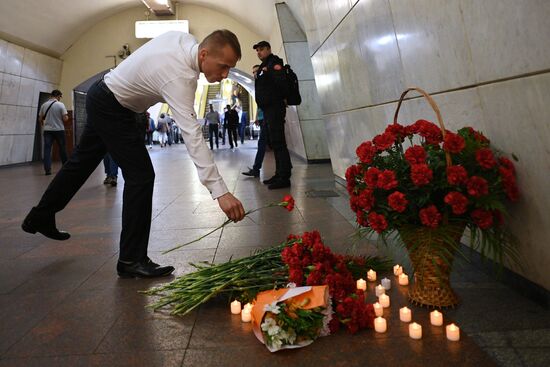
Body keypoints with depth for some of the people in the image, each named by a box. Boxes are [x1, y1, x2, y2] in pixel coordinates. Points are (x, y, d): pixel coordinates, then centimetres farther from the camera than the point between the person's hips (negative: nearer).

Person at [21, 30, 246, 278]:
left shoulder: (184, 38, -8)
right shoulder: (179, 76, -34)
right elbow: (192, 135, -42)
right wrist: (220, 191, -47)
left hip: (101, 96, 10)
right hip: (111, 108, -10)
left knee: (83, 161, 21)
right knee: (141, 175, -13)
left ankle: (41, 217, 40)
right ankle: (131, 260, -5)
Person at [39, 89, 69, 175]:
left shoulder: (44, 105, 4)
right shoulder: (60, 104, -7)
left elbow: (40, 119, 11)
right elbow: (65, 119, -12)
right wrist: (67, 117, 11)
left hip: (47, 130, 2)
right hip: (59, 130, -2)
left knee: (47, 149, 0)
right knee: (62, 149, 11)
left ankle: (47, 169, -8)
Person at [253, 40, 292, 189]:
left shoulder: (274, 62, -4)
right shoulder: (264, 66, 23)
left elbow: (281, 81, -20)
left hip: (275, 107, -10)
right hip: (267, 108, 10)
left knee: (278, 141, -14)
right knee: (274, 142, 10)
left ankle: (284, 177, -15)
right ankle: (279, 174, 16)